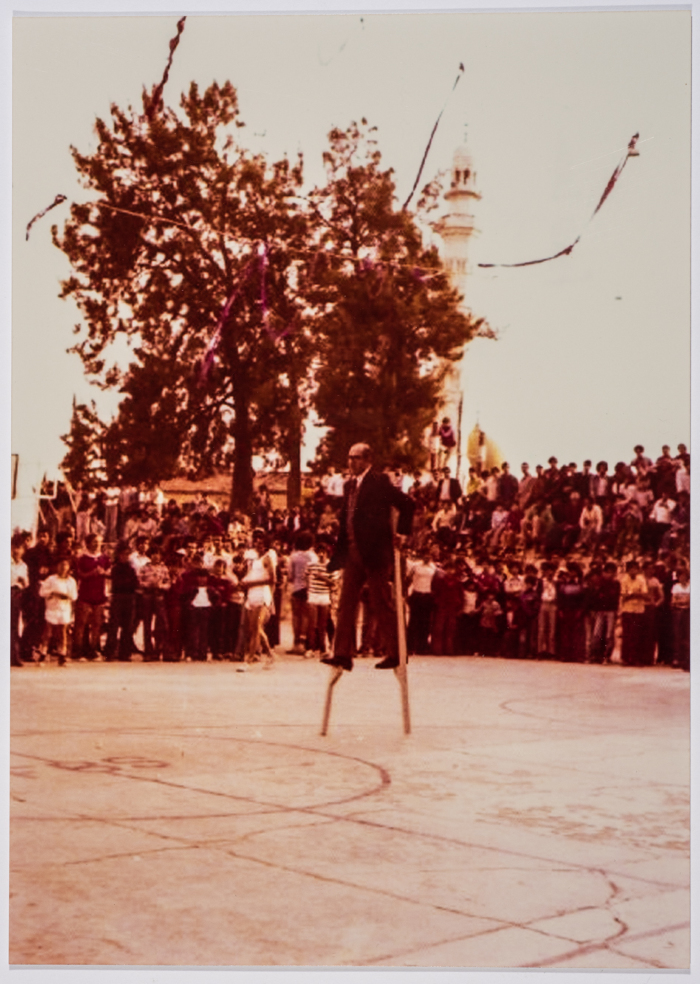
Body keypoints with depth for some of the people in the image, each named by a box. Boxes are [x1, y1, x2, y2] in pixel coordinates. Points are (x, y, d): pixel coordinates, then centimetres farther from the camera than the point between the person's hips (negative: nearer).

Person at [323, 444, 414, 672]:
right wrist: (338, 554, 12)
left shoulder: (379, 481, -8)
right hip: (353, 553, 8)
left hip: (375, 551, -7)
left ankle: (395, 653, 9)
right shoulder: (350, 484, 15)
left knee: (382, 604, -1)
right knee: (346, 603, 4)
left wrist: (402, 532, -12)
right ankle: (342, 654, 6)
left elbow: (406, 503, -12)